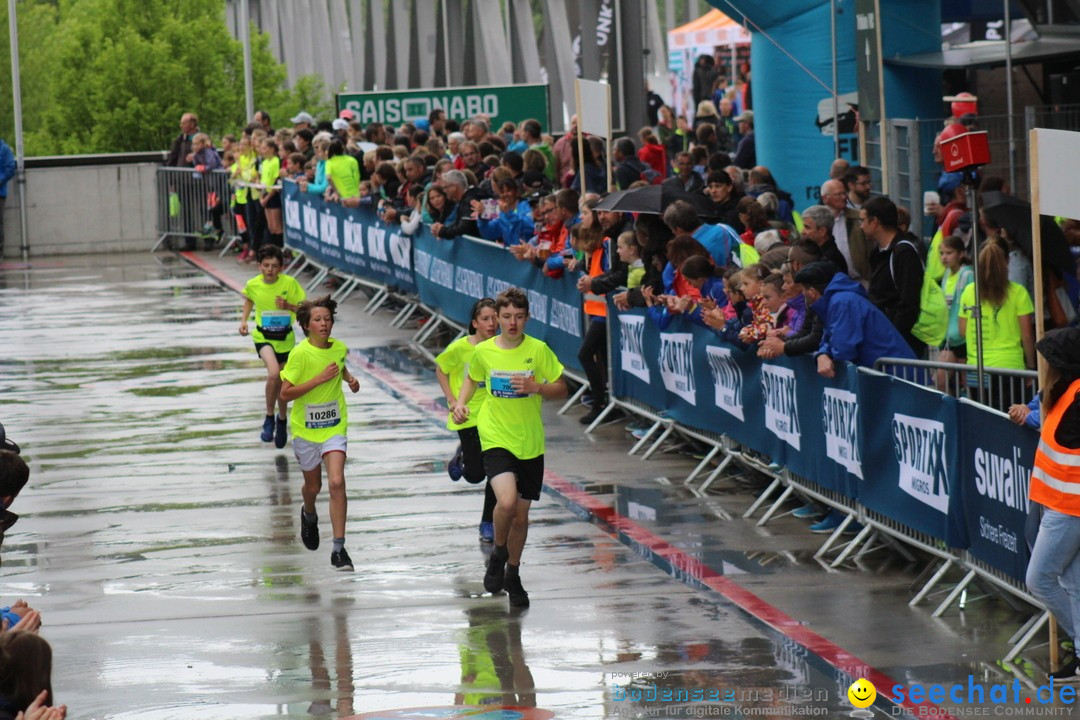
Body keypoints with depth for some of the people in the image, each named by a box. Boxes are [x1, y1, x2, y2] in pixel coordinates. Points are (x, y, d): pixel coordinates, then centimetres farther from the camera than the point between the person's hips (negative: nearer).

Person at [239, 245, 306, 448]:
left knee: (281, 382, 13)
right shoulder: (253, 285, -9)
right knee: (274, 373, -27)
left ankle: (282, 419, 40)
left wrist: (288, 306, -26)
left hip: (285, 337, 1)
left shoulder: (290, 283, -14)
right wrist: (244, 320, 0)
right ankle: (269, 418, -9)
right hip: (263, 336, -1)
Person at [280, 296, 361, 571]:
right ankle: (309, 515, 54)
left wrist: (350, 379, 1)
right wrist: (319, 378, -26)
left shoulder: (339, 348, -3)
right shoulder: (300, 353, -17)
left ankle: (339, 549, -14)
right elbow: (285, 394, -20)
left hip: (334, 427, 2)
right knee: (313, 485, 16)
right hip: (305, 428, -1)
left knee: (337, 483, -16)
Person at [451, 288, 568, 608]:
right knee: (506, 501, -25)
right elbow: (472, 378, 18)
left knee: (521, 514, 10)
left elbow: (561, 388, 0)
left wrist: (536, 388, -19)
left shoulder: (538, 350, -6)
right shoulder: (483, 351, -3)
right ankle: (498, 553, 5)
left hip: (530, 443, 1)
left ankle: (512, 575, 32)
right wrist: (461, 402, 0)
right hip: (496, 438, -1)